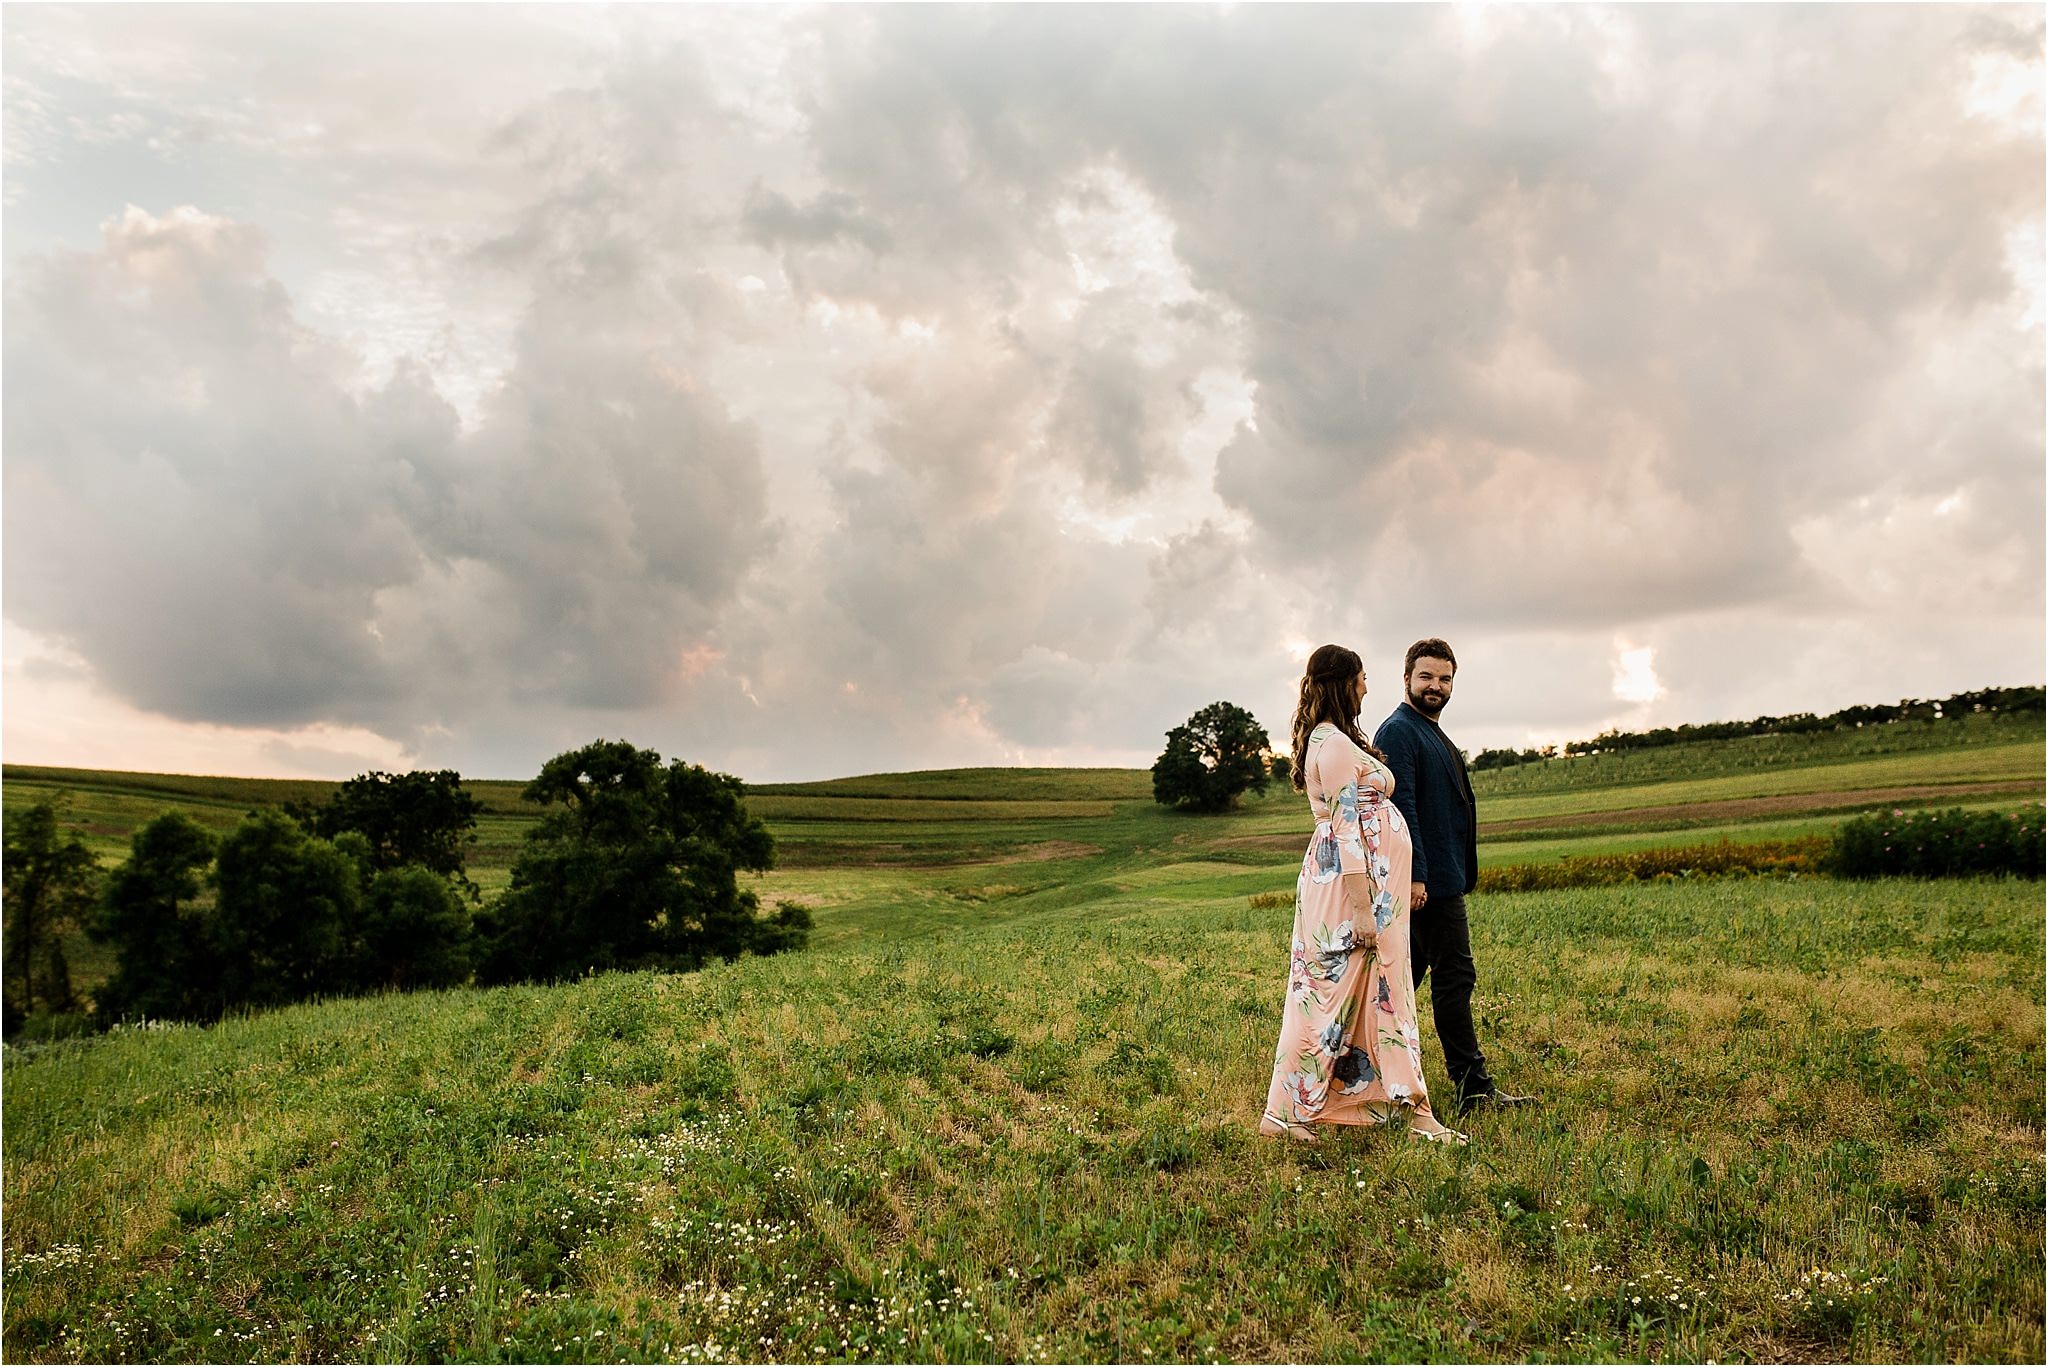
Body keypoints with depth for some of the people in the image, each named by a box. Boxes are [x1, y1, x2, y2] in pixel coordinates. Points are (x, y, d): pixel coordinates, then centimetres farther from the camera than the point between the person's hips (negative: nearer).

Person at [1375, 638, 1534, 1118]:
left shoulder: (1432, 733, 20)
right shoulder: (1398, 731, -12)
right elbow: (1400, 807, -20)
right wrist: (1414, 875, -25)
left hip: (1441, 877, 10)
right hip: (1431, 880, -10)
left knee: (1407, 975, 12)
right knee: (1454, 977, -6)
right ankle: (1473, 1087, -1)